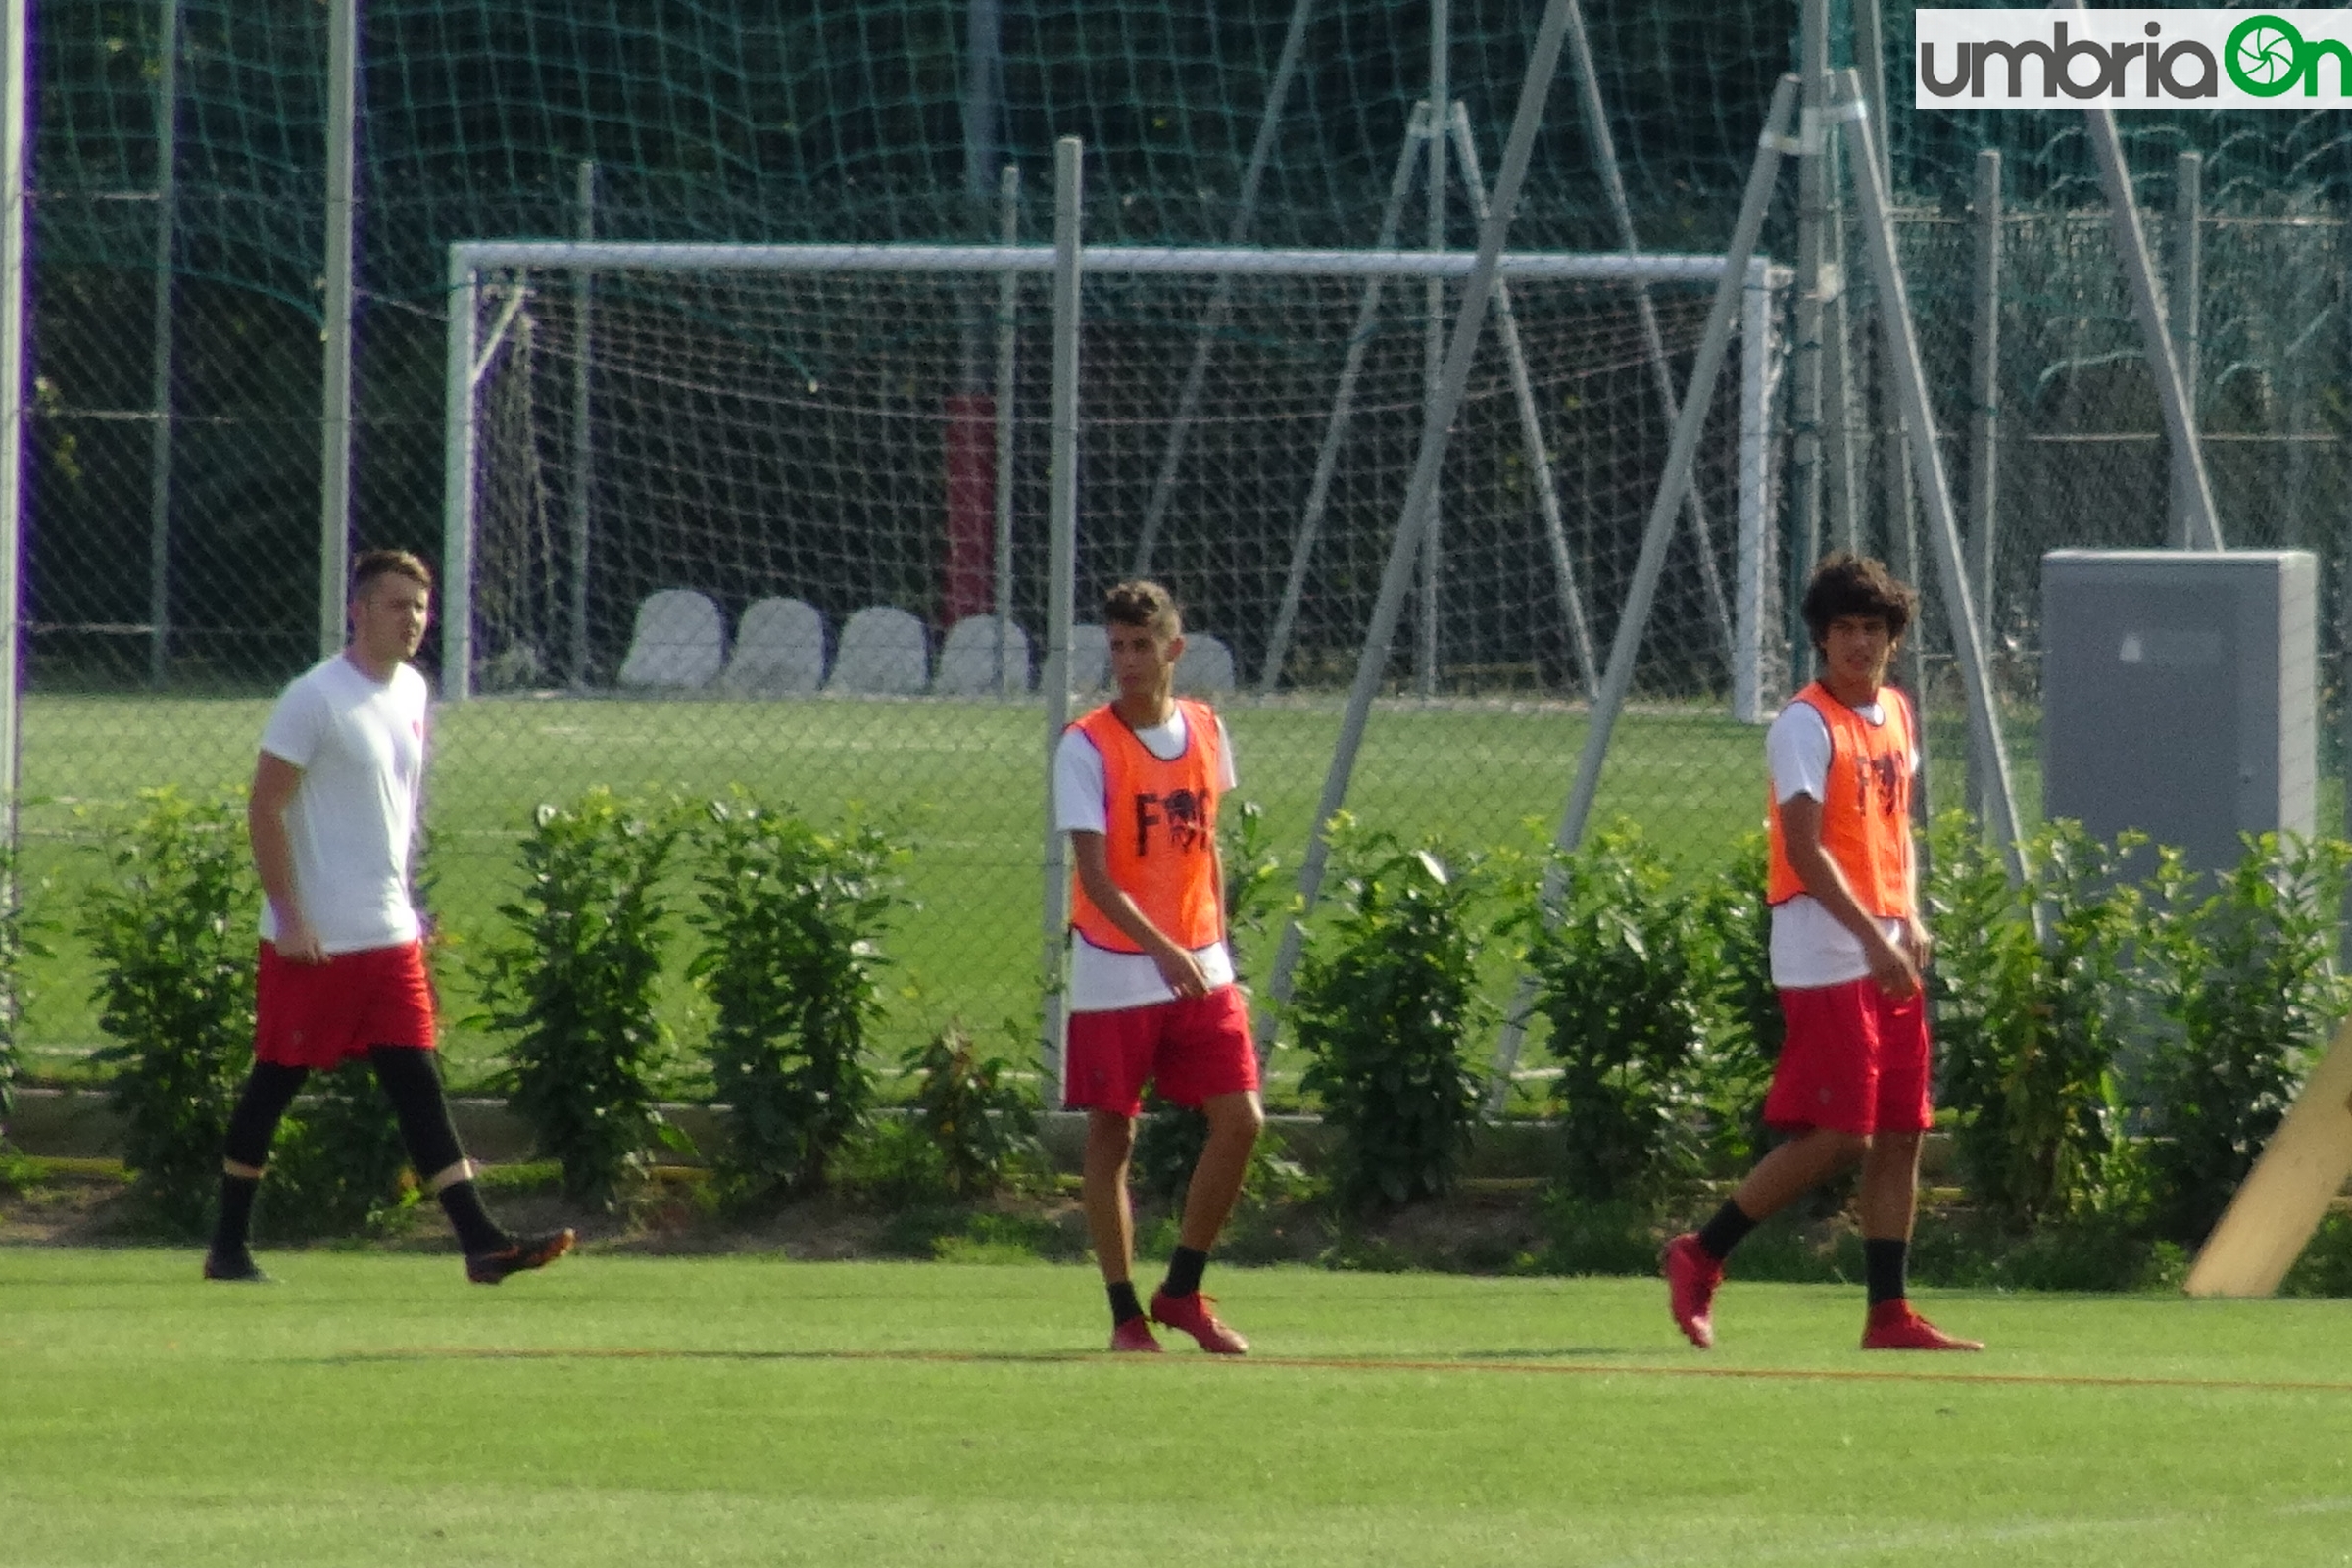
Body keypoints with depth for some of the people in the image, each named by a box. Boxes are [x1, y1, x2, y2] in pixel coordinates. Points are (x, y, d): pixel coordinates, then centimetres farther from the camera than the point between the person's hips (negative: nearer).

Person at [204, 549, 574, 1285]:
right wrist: (289, 916, -17)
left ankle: (481, 1242, -6)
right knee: (272, 1086, 3)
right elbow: (265, 805, -14)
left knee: (419, 1086, 1)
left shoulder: (411, 692, 11)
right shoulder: (316, 698, -12)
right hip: (314, 942, -7)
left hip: (390, 939, 7)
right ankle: (228, 1246, 13)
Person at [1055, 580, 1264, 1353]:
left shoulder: (1206, 731, 6)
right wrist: (1162, 949, -29)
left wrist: (1214, 945, 13)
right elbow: (1095, 876, -17)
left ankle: (1182, 1291, 11)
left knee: (1240, 1119, -3)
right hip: (1113, 975, -4)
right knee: (1111, 1137, 0)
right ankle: (1126, 1313, 8)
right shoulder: (1086, 747, -10)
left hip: (1200, 969, 4)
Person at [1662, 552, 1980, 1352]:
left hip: (1888, 961, 8)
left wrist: (1910, 920, 8)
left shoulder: (1896, 714, 14)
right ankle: (1700, 1256, 3)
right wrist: (1873, 938, -22)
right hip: (1826, 961, -8)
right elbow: (1804, 847, -17)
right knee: (1837, 1136, -10)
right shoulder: (1805, 724, -10)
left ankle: (1889, 1314, 8)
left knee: (1900, 1134, 5)